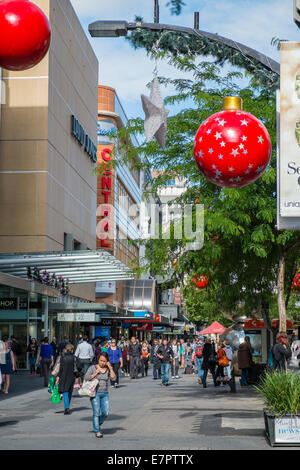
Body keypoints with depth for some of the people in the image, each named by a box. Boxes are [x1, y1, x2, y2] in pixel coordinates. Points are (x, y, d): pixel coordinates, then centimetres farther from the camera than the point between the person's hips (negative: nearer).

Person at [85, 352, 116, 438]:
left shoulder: (108, 369, 7)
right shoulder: (92, 368, 0)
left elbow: (114, 378, -7)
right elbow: (86, 378, -8)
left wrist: (110, 368, -10)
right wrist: (96, 373, -14)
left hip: (105, 394, 3)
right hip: (95, 393, -3)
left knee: (105, 413, -4)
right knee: (96, 412, -5)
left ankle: (98, 424, 23)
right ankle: (97, 431, 5)